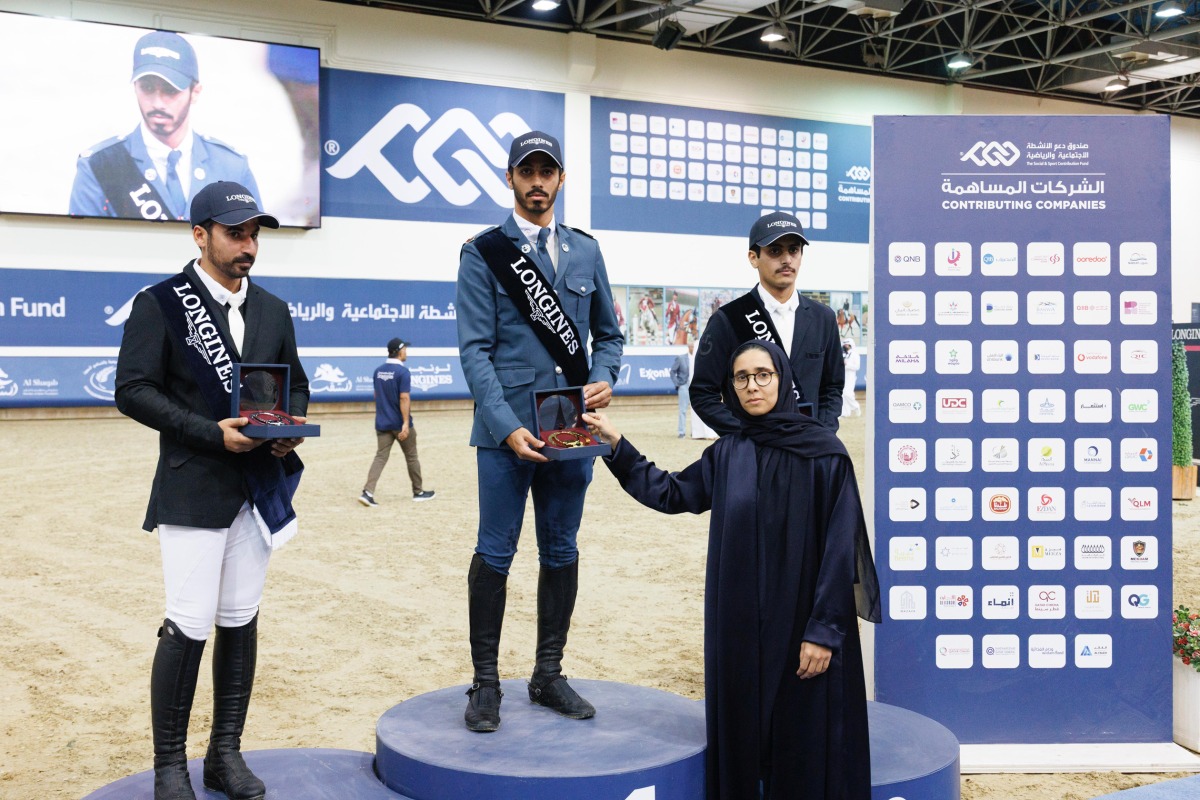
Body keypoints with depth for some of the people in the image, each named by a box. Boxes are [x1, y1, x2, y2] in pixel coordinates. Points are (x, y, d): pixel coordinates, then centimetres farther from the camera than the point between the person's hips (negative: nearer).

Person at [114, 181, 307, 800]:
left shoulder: (273, 310, 12)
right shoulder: (160, 304, -4)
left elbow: (296, 383, 19)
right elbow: (133, 390, -10)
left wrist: (290, 425, -4)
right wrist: (214, 433, -19)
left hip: (259, 489, 5)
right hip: (192, 490, -5)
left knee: (241, 622, 10)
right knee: (189, 627, -5)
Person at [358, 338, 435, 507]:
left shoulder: (378, 371, 8)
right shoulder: (402, 371, -14)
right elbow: (404, 398, -20)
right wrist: (406, 423, -22)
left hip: (382, 423, 6)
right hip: (399, 423, -6)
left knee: (380, 457, 2)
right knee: (411, 457, 10)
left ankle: (368, 492, -13)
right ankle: (419, 492, 22)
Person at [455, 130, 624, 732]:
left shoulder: (586, 250, 12)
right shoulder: (484, 252, -1)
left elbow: (608, 333, 17)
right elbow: (475, 349, -7)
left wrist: (604, 378, -5)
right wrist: (507, 426, -17)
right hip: (507, 430, -4)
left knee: (561, 552, 11)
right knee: (495, 554, 1)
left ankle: (549, 675, 23)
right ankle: (486, 682, 14)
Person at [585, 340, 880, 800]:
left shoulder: (822, 451, -9)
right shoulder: (727, 454, 6)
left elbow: (841, 546, -11)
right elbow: (671, 493, 17)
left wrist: (825, 630, -14)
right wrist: (616, 444, 10)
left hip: (801, 619, -4)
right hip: (738, 622, 5)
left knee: (804, 738, 5)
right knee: (741, 732, 12)